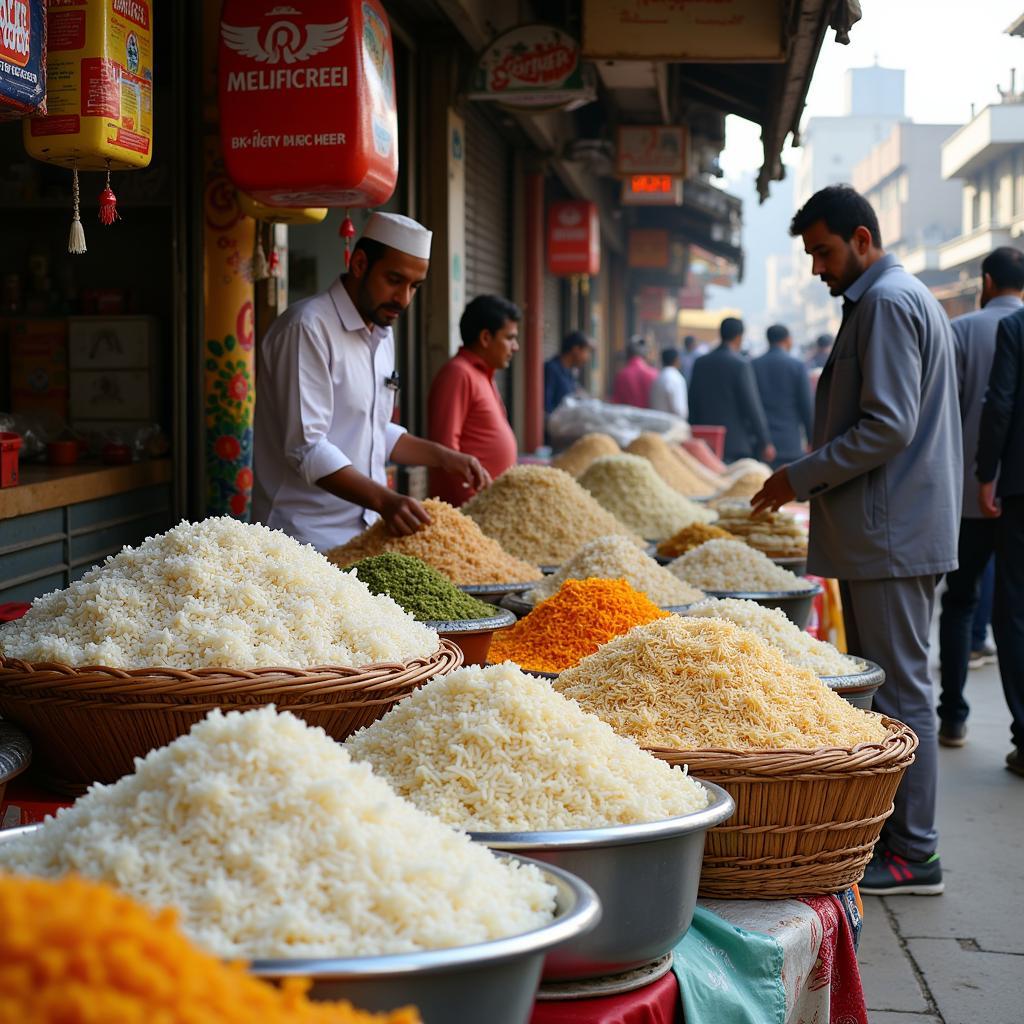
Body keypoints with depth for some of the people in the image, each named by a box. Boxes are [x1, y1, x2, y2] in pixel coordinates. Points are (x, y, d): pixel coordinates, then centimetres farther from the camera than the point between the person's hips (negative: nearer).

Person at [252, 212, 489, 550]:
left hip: (366, 531, 8)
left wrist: (444, 457, 14)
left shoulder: (382, 335, 16)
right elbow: (306, 448, -21)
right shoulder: (308, 328, -14)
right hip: (310, 538, -8)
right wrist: (383, 500, -30)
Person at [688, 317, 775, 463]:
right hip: (737, 445, -5)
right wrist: (765, 443, -5)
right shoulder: (741, 365, -11)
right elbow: (752, 407, -11)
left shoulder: (700, 363, 5)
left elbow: (693, 404, 10)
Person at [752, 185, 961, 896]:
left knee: (900, 689, -6)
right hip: (898, 529, 11)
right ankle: (891, 830, 18)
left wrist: (803, 476, -14)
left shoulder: (886, 303, -13)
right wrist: (816, 476, 20)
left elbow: (888, 426, -20)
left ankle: (913, 853, -1)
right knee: (887, 684, 12)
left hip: (892, 535, -11)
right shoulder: (906, 297, 21)